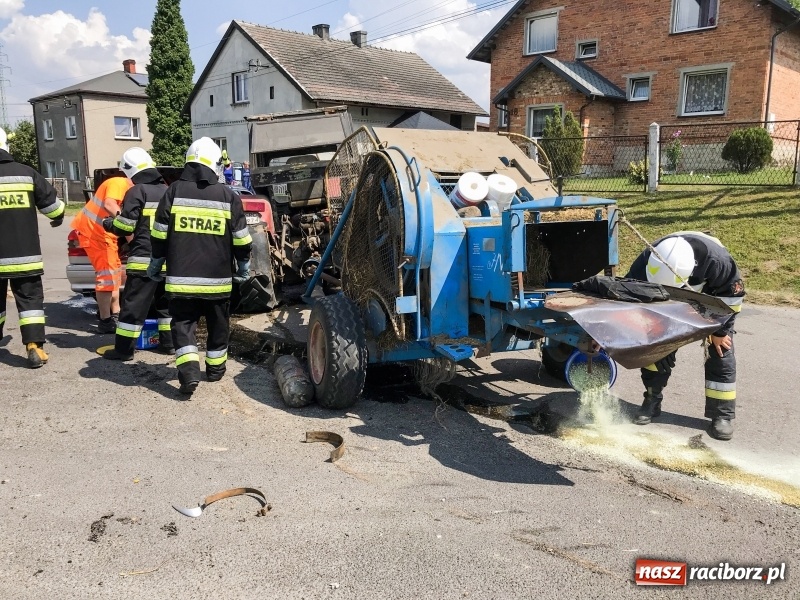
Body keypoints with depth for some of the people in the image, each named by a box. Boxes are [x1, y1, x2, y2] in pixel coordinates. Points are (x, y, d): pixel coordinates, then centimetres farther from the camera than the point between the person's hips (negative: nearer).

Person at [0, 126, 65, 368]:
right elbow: (51, 201, 6)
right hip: (24, 253, 0)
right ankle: (34, 347, -6)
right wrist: (58, 216, 27)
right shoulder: (26, 173, 1)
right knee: (30, 299, 4)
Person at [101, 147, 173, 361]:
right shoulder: (167, 191, 12)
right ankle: (168, 342, 21)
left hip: (145, 259, -7)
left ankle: (123, 349, 1)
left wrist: (107, 223, 8)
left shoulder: (137, 191, -10)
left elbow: (125, 226, -13)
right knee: (166, 300, 17)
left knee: (134, 304, -2)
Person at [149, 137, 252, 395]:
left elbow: (159, 235, 0)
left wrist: (155, 264, 13)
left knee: (183, 324, 5)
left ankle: (189, 370, -11)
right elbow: (241, 239, 2)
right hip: (217, 277, 1)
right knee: (218, 324, 16)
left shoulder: (174, 191, -2)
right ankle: (215, 368, 27)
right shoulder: (228, 196, -1)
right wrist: (244, 265, 17)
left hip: (181, 277, -1)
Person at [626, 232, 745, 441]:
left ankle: (722, 415, 1)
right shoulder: (646, 261, -38)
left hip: (713, 300, -2)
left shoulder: (717, 261, -43)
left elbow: (733, 293, -22)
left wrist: (720, 331, -17)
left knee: (720, 352, -9)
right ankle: (651, 402, 9)